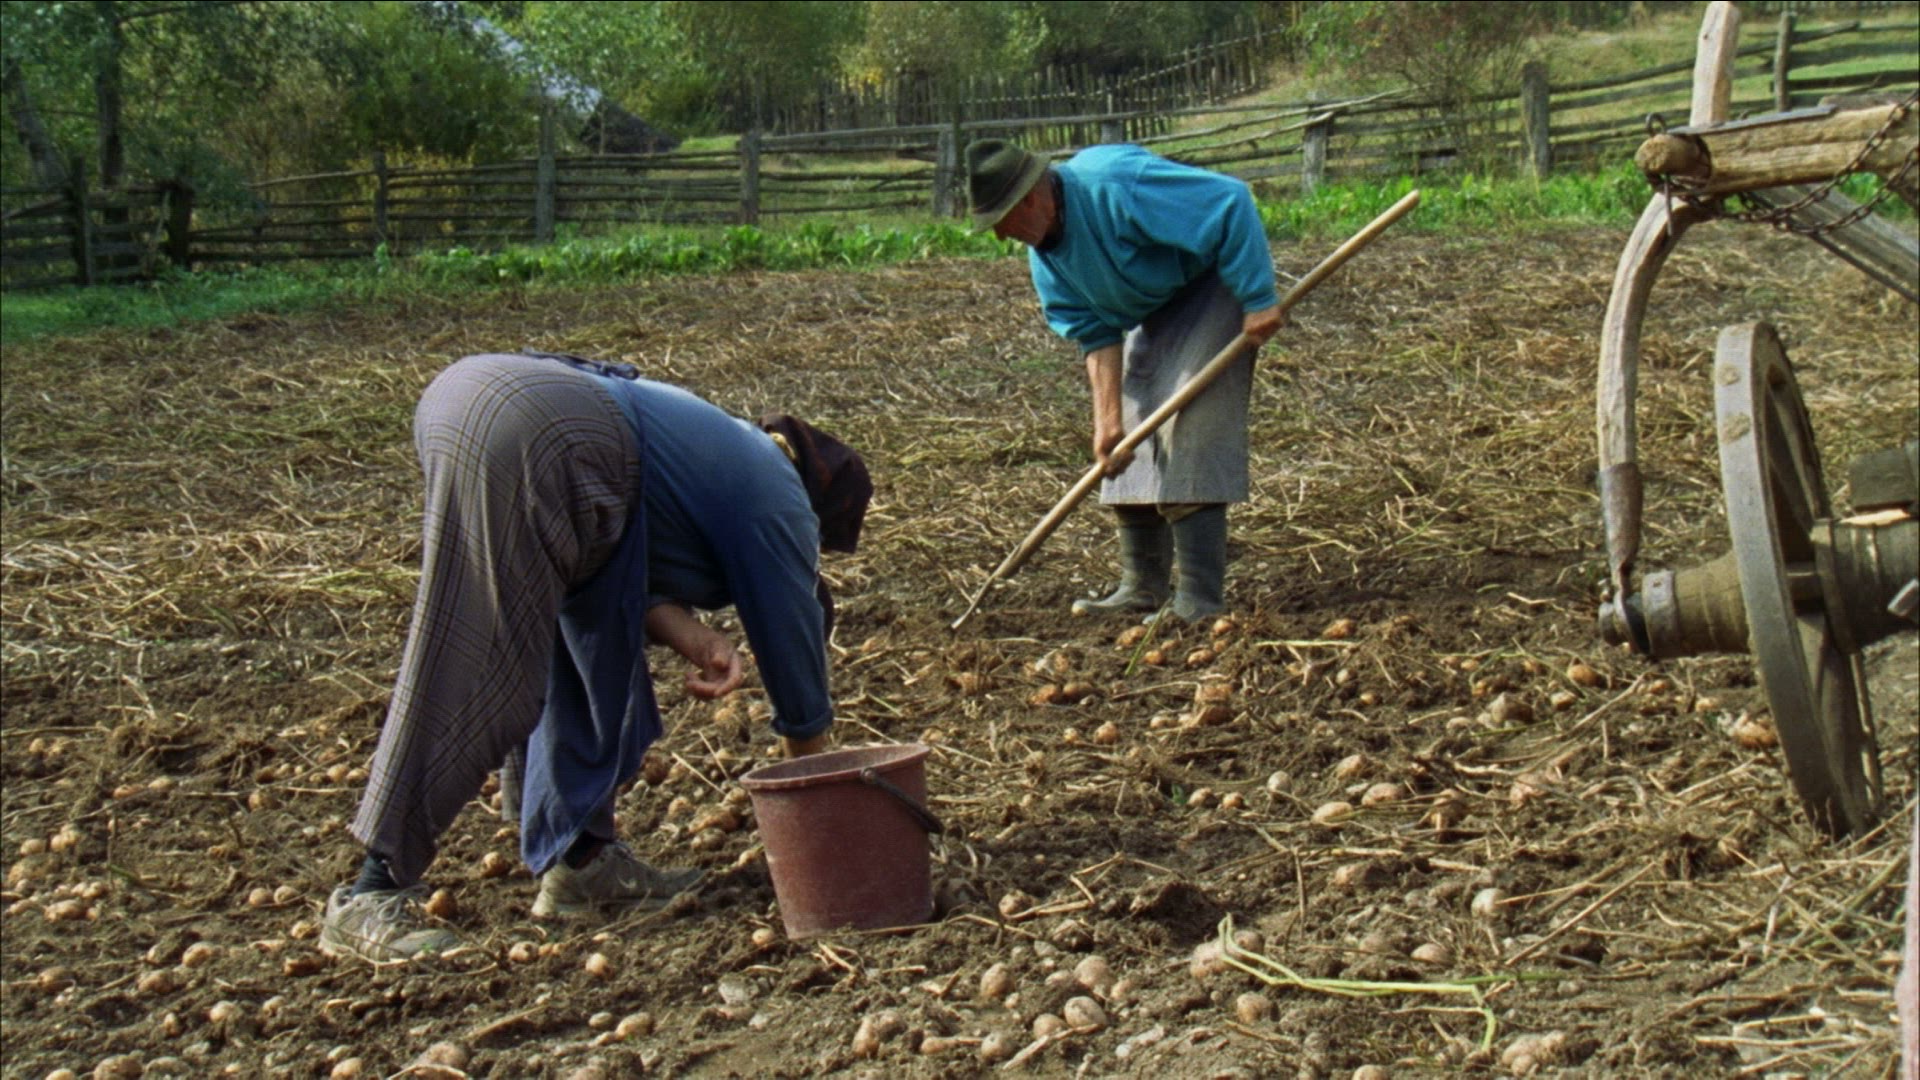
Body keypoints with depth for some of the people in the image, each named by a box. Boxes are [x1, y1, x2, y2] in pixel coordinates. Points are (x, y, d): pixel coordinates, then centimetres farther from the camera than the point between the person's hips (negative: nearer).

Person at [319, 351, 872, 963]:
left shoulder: (724, 449, 32)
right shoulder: (776, 498, 12)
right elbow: (792, 644, 18)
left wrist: (690, 637, 5)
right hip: (528, 436, -9)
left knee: (598, 652, 17)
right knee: (468, 676, -8)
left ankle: (578, 861, 19)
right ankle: (371, 900, -6)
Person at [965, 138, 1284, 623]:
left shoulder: (1117, 186, -32)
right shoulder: (1045, 255, -4)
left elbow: (1231, 201, -31)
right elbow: (1098, 336, -3)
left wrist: (1257, 301, -29)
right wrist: (1108, 420, -12)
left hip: (1215, 286, -9)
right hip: (1155, 308, 9)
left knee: (1189, 431, -17)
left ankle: (1200, 602, -15)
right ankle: (1142, 589, 16)